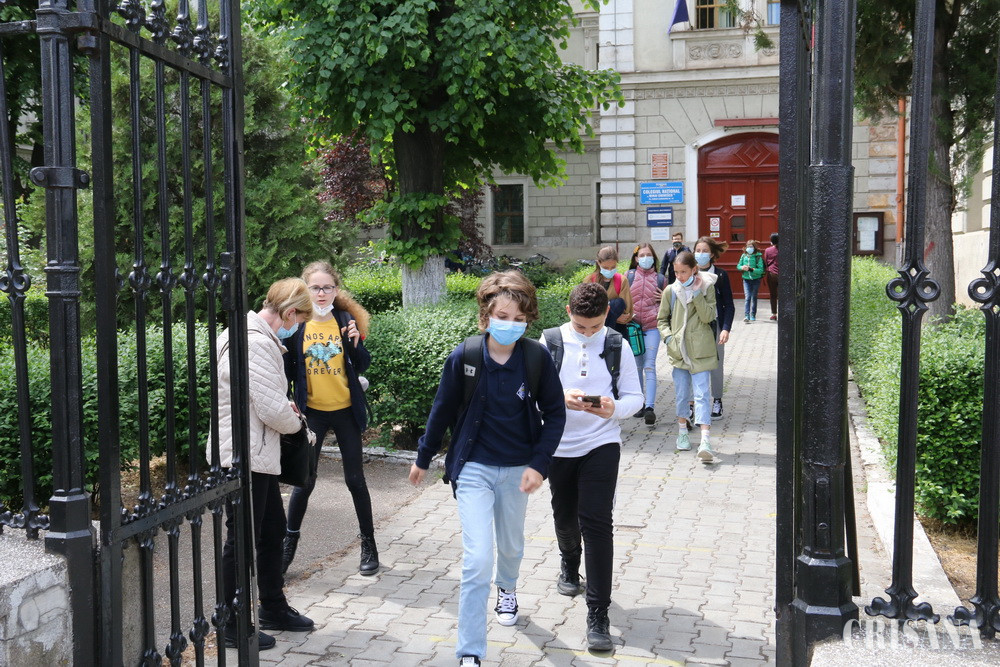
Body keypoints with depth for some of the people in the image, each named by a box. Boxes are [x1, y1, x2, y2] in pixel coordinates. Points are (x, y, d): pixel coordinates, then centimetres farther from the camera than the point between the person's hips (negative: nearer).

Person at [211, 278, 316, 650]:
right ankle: (232, 626, 15)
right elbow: (273, 410, -23)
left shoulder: (251, 335, 11)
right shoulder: (258, 344, -22)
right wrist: (295, 422, -3)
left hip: (257, 456, 11)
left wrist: (285, 409, 6)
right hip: (245, 458, -11)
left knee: (273, 530, 20)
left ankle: (273, 609, 34)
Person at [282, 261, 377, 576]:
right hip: (311, 411, 0)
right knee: (304, 481, 5)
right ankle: (289, 542, 23)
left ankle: (369, 544, 21)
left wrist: (356, 342, -17)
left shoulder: (346, 320, -2)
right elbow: (288, 370, 1)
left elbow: (361, 366, -1)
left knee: (355, 479, 8)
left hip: (345, 410, 0)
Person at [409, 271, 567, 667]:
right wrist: (423, 458, 9)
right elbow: (443, 410, -1)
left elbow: (554, 414, -3)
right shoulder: (464, 357, -15)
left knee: (511, 545, 24)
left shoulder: (537, 358, -13)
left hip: (517, 470, 2)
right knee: (477, 560, -11)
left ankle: (507, 588, 59)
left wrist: (538, 464, -13)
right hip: (474, 468, -2)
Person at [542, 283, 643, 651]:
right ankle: (570, 564, 52)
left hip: (602, 444, -2)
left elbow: (634, 396, 1)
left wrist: (614, 408, -21)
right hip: (559, 445, 2)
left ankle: (598, 614, -4)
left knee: (596, 521, -11)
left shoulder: (617, 345, -3)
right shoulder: (550, 342, -4)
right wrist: (562, 398, -26)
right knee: (565, 516, 18)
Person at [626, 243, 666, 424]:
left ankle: (649, 407, -18)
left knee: (649, 366, -12)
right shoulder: (629, 276, 6)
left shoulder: (660, 279, 8)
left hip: (652, 327, -1)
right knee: (637, 366, 9)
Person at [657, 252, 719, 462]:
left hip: (701, 350, -3)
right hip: (678, 350, 3)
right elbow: (662, 319, 14)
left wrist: (697, 294, -17)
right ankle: (682, 431, 30)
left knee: (702, 393, -9)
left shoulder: (707, 288, -1)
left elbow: (708, 317, -11)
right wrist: (668, 337, -2)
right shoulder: (671, 291, 5)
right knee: (681, 393, 12)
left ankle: (705, 441, -16)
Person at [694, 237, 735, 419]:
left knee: (716, 364, 6)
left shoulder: (720, 275, 0)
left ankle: (717, 402, 20)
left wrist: (726, 328, -10)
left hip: (714, 326, -1)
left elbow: (729, 305, 1)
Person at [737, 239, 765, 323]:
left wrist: (750, 269, -26)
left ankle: (753, 315, 25)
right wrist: (742, 267, -12)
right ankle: (746, 316, -18)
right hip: (746, 279, 1)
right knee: (747, 297, -11)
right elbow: (738, 266, 10)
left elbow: (761, 270, -16)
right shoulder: (743, 256, 1)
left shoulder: (758, 257, -11)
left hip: (755, 280, -1)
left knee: (754, 297, 11)